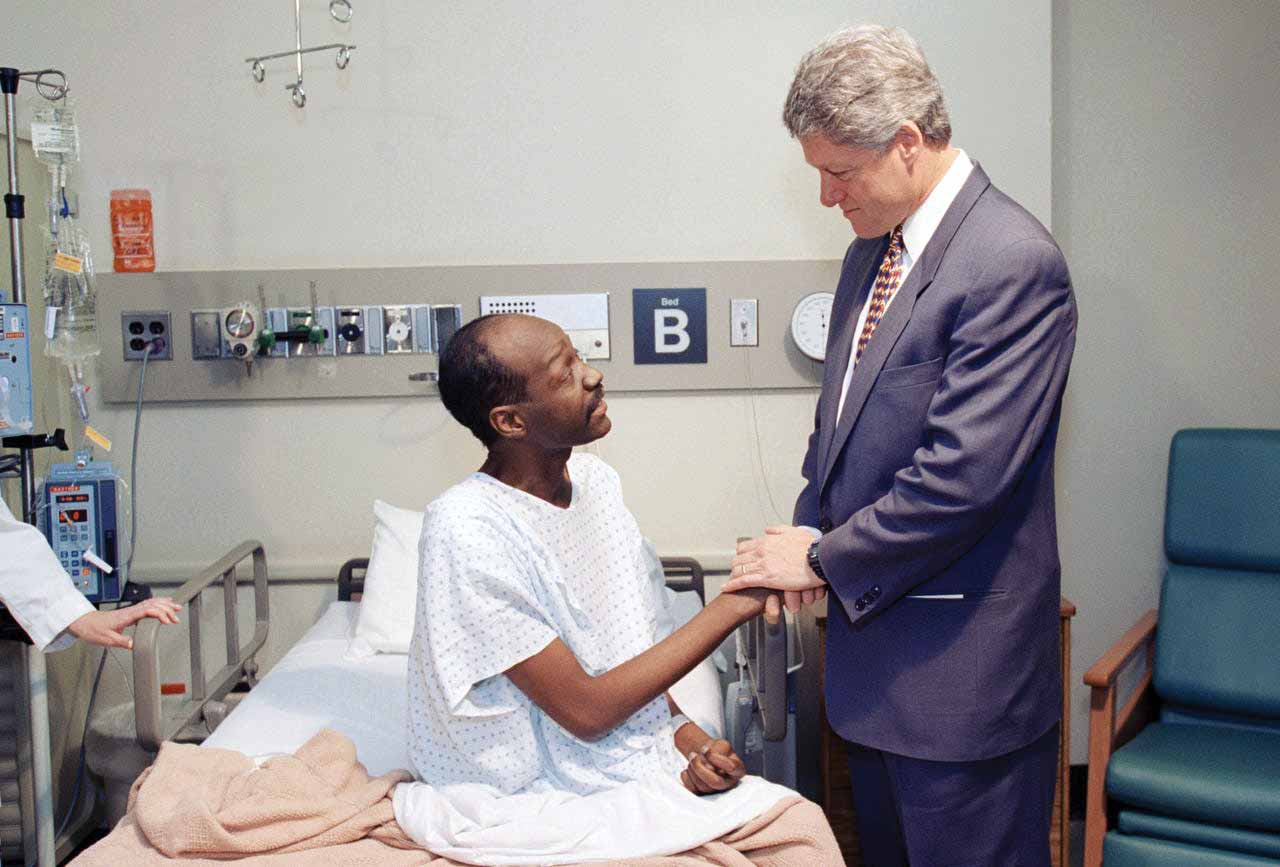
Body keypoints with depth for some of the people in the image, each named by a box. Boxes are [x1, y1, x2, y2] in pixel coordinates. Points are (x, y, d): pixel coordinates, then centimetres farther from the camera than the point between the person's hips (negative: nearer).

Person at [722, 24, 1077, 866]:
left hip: (961, 664, -8)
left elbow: (962, 473, -24)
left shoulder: (1013, 263, -20)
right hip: (872, 626, 9)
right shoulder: (871, 251, 9)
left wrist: (824, 558, -13)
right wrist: (809, 534, 2)